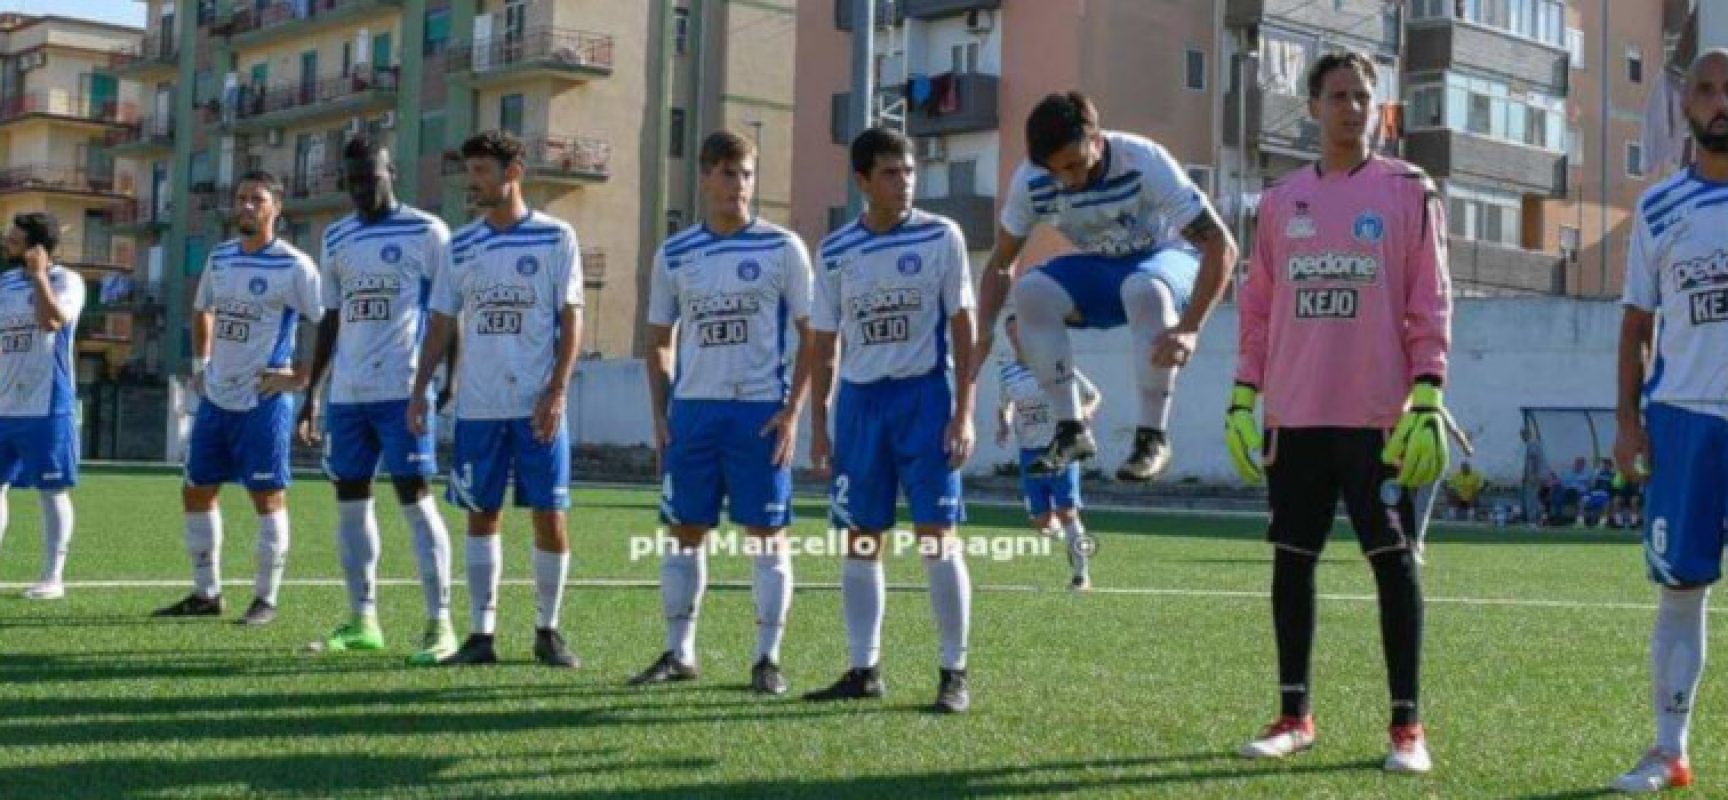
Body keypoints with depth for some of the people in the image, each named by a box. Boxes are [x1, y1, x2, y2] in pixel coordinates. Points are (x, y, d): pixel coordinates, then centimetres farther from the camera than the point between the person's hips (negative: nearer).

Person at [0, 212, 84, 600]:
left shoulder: (65, 280, -7)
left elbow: (51, 321, -25)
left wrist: (38, 274, -16)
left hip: (46, 408, -6)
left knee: (51, 492, 1)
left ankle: (52, 578, 8)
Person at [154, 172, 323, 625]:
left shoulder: (293, 266, -10)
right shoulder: (219, 258, 10)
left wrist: (300, 377, -14)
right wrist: (200, 364, 19)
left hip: (263, 401, -7)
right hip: (216, 398, 7)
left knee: (268, 498, -2)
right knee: (196, 493, 10)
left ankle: (266, 600, 7)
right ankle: (206, 594, 22)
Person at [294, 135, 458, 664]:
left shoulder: (426, 232, -3)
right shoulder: (336, 238, 13)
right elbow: (331, 319, 18)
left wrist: (452, 378, -10)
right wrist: (311, 393, 16)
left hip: (403, 390, -6)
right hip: (347, 393, 6)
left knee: (415, 497, -7)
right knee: (350, 500, 8)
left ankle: (440, 624, -4)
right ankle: (362, 622, 17)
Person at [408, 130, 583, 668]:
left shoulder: (556, 238, -2)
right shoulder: (461, 246, 9)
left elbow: (571, 320, -3)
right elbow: (443, 324, 12)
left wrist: (557, 391, -12)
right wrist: (420, 390, 3)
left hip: (538, 407, -4)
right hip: (477, 406, 4)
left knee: (549, 516, -1)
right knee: (482, 515, 6)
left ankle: (548, 630, 13)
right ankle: (481, 633, 12)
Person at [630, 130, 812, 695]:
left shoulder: (782, 248, -1)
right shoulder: (674, 255, 8)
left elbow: (813, 336, 0)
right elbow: (659, 343, 15)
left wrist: (793, 411, -8)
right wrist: (660, 415, 5)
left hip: (760, 412, -3)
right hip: (691, 409, 3)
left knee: (767, 535, -1)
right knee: (684, 531, 6)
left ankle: (768, 658, 7)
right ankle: (679, 653, 17)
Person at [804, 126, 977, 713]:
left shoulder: (941, 237, -3)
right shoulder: (835, 251, 5)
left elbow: (962, 327, -2)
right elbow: (823, 342, 10)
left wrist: (964, 412, -9)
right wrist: (818, 425, 7)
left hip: (924, 396, -3)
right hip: (860, 399, 3)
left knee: (937, 537, -5)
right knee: (859, 540, 6)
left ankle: (954, 672, 2)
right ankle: (864, 669, 16)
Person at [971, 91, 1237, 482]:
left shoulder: (1144, 163, -29)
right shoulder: (1031, 180, -17)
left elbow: (1221, 246, -30)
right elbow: (1002, 262, -3)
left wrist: (1188, 328, -40)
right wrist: (984, 334, -20)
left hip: (1164, 259, -4)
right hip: (1098, 269, 4)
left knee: (1145, 290, -40)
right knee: (1030, 291, -26)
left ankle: (1153, 436, -28)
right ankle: (1070, 428, -17)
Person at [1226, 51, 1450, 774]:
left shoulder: (1408, 192, 1)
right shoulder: (1280, 202, 11)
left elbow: (1430, 305, -3)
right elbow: (1258, 309, 14)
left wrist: (1428, 399, -11)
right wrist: (1242, 399, 8)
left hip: (1377, 415, -4)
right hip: (1294, 415, 4)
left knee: (1393, 561, -1)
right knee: (1291, 561, 7)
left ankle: (1407, 727, 6)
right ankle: (1293, 717, 19)